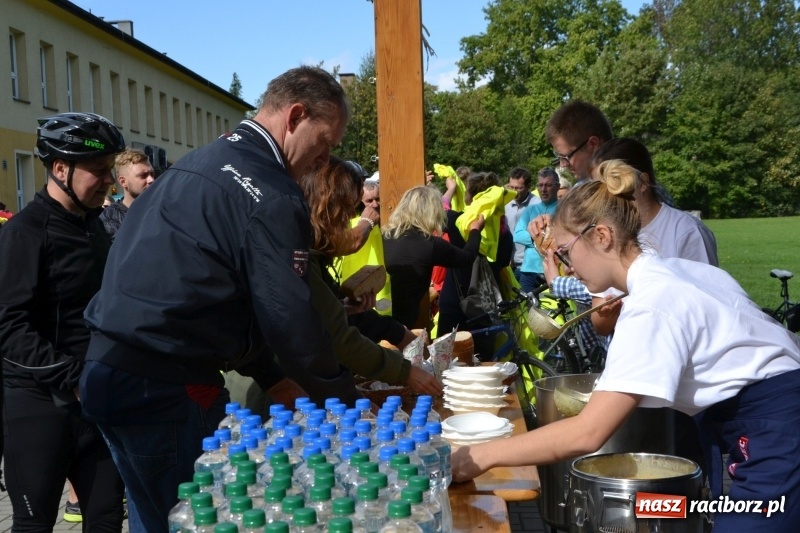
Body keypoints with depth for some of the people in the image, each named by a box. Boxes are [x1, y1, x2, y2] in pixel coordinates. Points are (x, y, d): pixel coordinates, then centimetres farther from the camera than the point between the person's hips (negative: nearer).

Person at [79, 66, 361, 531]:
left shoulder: (200, 163, 17)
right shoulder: (271, 194, -14)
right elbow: (290, 316, -16)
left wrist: (273, 378, 19)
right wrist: (347, 403, -2)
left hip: (109, 367, 10)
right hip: (166, 387, -10)